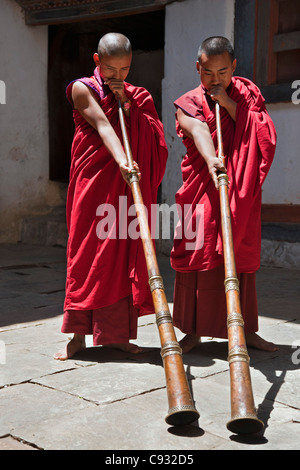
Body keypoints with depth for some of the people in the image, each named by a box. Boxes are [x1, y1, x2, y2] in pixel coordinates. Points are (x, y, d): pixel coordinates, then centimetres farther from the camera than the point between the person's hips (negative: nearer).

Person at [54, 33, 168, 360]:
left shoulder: (136, 96, 13)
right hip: (92, 182, -3)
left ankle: (115, 333, 10)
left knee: (124, 253, 2)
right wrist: (121, 161, -32)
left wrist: (125, 103, -6)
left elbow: (151, 140, 2)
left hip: (127, 184, 4)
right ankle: (79, 335, 4)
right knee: (86, 251, -3)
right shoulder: (83, 89, 0)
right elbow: (103, 126, -17)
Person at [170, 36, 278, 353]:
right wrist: (212, 161, -42)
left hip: (241, 190, 1)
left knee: (241, 256, 3)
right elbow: (199, 131, -22)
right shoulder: (189, 103, 2)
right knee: (198, 255, -4)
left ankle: (246, 329, 15)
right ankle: (194, 330, 8)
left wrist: (228, 103, -12)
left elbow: (264, 136, -7)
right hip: (202, 187, -1)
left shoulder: (247, 94, 9)